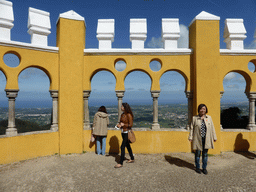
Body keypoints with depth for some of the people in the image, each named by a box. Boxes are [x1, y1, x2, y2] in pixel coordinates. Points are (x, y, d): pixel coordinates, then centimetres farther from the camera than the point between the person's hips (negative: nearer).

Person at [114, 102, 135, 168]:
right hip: (123, 132, 8)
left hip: (127, 132, -8)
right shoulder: (122, 114, 8)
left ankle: (120, 163, -5)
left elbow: (130, 125, -14)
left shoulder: (129, 115, -15)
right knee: (127, 146, 18)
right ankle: (132, 159, 33)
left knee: (122, 147, -10)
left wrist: (123, 124, -25)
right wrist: (119, 125, -4)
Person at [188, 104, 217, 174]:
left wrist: (214, 137, 6)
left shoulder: (209, 118, 5)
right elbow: (192, 128, 0)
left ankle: (204, 168, 25)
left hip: (206, 139, 2)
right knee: (198, 153, 8)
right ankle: (197, 167, 25)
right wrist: (190, 137, -4)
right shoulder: (194, 118, -1)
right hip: (198, 139, -2)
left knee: (205, 154, 10)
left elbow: (212, 128, 7)